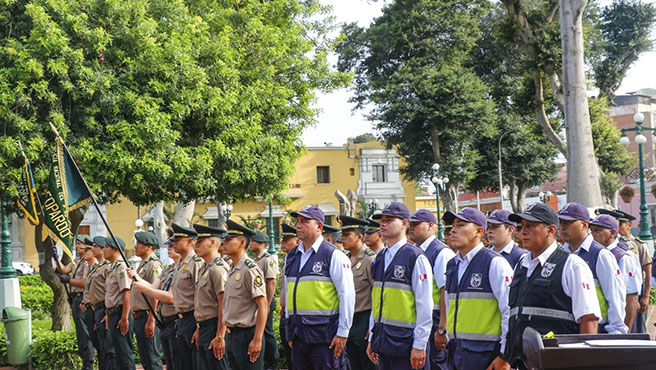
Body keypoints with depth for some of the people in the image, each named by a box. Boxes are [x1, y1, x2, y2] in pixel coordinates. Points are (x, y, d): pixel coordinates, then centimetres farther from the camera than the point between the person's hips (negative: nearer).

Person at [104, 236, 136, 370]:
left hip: (120, 313, -10)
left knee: (124, 352, -9)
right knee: (119, 351, 13)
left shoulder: (121, 266, -14)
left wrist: (124, 318, -24)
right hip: (113, 314, 10)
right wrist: (108, 314, 24)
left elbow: (126, 292, -21)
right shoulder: (113, 267, 17)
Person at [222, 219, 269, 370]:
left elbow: (263, 307, -18)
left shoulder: (250, 269, -14)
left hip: (247, 335, -9)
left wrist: (257, 340, -22)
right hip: (233, 335, 9)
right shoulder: (233, 270, 14)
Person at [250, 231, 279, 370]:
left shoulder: (268, 259, -13)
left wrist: (267, 305, -20)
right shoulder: (254, 260, 15)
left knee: (267, 332, -3)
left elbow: (271, 283, -18)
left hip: (265, 301, -9)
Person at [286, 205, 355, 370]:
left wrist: (343, 332, -11)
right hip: (298, 334, 6)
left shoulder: (333, 255, -6)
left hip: (324, 334, -6)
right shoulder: (291, 257, 14)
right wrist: (290, 331, 17)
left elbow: (347, 295, -8)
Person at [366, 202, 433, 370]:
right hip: (382, 342, 7)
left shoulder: (416, 258, -9)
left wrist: (419, 346, -15)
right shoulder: (380, 258, 13)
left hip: (405, 342, -7)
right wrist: (372, 338, 16)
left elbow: (425, 307, -12)